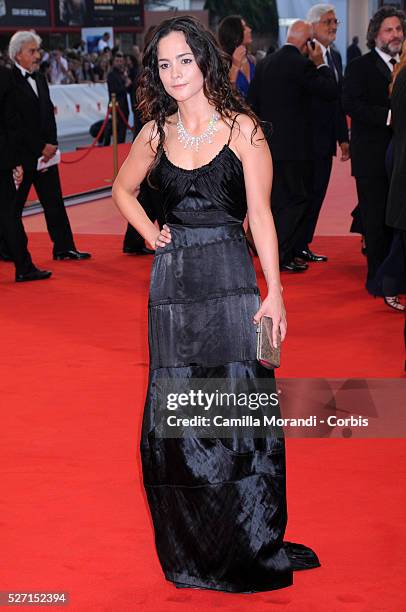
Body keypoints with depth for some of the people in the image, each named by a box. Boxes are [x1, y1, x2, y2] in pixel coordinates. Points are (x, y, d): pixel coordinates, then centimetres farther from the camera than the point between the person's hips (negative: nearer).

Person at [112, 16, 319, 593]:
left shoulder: (241, 128, -2)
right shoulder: (156, 133, 8)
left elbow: (260, 215, -4)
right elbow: (123, 188, 26)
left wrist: (275, 293, -9)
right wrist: (152, 235, 10)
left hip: (229, 278, -3)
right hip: (172, 282, 3)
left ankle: (251, 545, 9)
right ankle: (190, 548, 20)